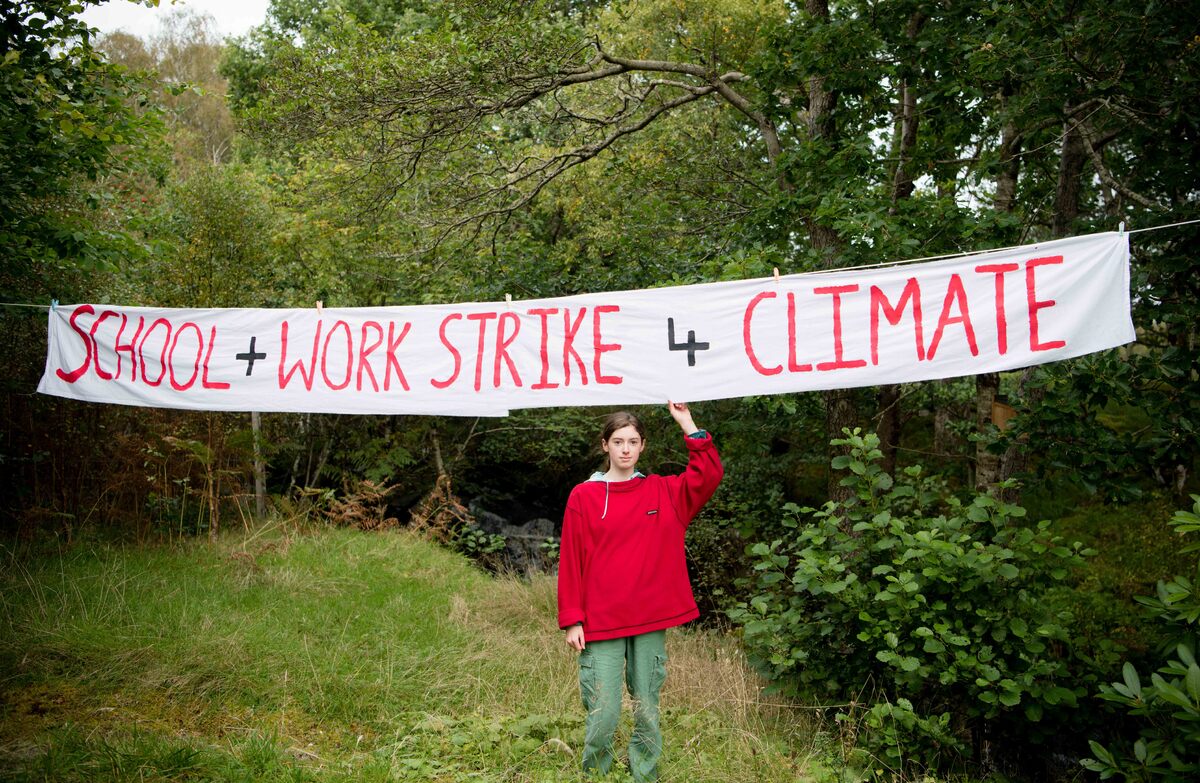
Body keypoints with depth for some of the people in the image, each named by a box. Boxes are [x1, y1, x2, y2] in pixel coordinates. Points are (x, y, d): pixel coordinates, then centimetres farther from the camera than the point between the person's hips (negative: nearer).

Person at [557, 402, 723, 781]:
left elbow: (710, 474, -1)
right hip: (600, 624, -2)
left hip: (651, 624, 2)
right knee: (603, 716, -3)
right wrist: (572, 620, -5)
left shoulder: (663, 492, 8)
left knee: (648, 713, 9)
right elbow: (570, 561, -1)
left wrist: (688, 425, -4)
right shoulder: (583, 496, 0)